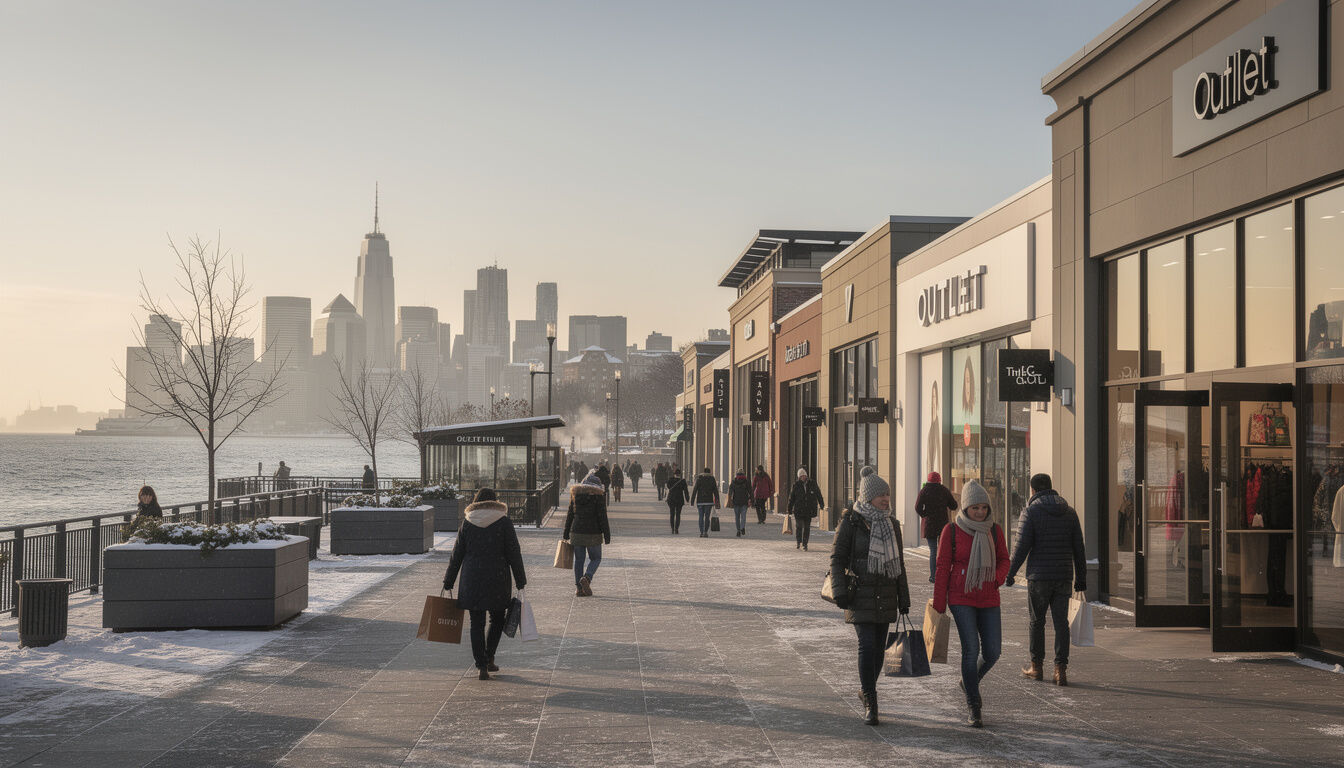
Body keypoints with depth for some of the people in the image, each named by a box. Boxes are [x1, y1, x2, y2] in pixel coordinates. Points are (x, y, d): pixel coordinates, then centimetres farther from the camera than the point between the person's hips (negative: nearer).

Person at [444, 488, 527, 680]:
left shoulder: (467, 523, 3)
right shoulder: (504, 522, -2)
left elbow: (457, 554, 5)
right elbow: (514, 553, -3)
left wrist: (449, 581, 12)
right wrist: (520, 581, 4)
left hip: (472, 580, 1)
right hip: (497, 579, -1)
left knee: (477, 623, 5)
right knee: (497, 618, 19)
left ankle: (482, 667, 1)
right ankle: (489, 658, 16)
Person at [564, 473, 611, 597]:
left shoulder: (575, 494, 6)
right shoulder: (599, 495, -6)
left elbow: (570, 515, 9)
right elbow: (602, 517, -9)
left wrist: (566, 534, 15)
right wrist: (607, 535, -5)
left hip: (576, 533, 4)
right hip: (593, 533, -3)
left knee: (579, 560, 10)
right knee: (595, 558, 11)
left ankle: (579, 588, 7)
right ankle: (587, 578, -13)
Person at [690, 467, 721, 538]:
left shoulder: (699, 479, 2)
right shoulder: (712, 479, 5)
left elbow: (694, 490, -2)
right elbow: (715, 491, 3)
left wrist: (692, 500, -1)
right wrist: (717, 501, 6)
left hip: (700, 501, 0)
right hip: (709, 500, 0)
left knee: (701, 517, 7)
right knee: (707, 517, 3)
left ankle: (701, 532, 3)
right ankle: (705, 532, -4)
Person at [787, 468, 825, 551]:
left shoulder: (812, 483, 3)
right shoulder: (796, 484, 1)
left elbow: (818, 494, 13)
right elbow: (791, 497, 5)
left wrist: (821, 504, 14)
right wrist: (790, 509, 4)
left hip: (809, 509, 1)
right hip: (798, 509, -1)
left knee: (807, 527, 4)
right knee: (799, 525, -8)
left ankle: (804, 544, 13)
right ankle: (798, 542, 9)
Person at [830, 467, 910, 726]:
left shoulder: (891, 525, 11)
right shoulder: (850, 522, -5)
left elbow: (899, 563, 16)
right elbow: (837, 558, -4)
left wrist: (903, 598, 15)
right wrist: (839, 590, -15)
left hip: (885, 594, 5)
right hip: (860, 594, -5)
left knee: (879, 647, 9)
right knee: (867, 645, -12)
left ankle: (866, 688, 30)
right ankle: (870, 704, -6)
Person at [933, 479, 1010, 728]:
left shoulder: (994, 530, 2)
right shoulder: (952, 531, -6)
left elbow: (1004, 560, 13)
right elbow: (942, 568, -3)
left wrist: (997, 578, -8)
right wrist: (939, 605, -3)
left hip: (989, 600, 4)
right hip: (961, 598, -4)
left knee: (992, 652, 2)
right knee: (971, 650, -11)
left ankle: (970, 682, 33)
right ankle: (973, 708, 1)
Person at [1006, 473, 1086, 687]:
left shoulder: (1031, 512, -6)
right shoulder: (1070, 513, 8)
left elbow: (1022, 546, -11)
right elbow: (1079, 549, 9)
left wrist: (1010, 573, -2)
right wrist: (1081, 579, 14)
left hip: (1039, 576, -3)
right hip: (1064, 577, 4)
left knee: (1037, 621, 9)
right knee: (1061, 622, 5)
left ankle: (1036, 666, 18)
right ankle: (1061, 669, 0)